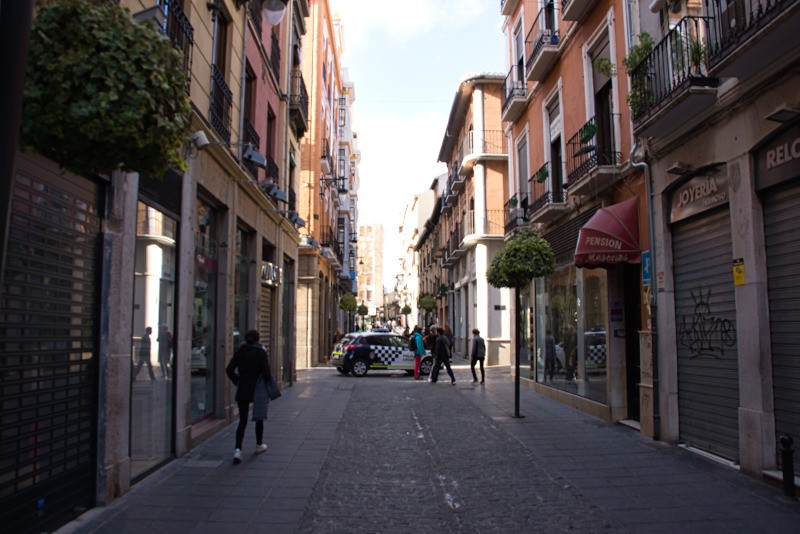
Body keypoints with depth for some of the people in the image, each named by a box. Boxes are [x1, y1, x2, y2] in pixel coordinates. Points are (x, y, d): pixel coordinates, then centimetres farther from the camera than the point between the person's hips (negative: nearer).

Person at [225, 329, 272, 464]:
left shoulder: (239, 352, 0)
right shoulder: (261, 353, -9)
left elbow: (229, 370, -3)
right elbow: (266, 373, -15)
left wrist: (237, 382, 8)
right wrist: (267, 383, 5)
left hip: (242, 391, 2)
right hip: (258, 390, -2)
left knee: (242, 421, 3)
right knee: (259, 418, 18)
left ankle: (238, 449, -14)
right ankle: (259, 445, 31)